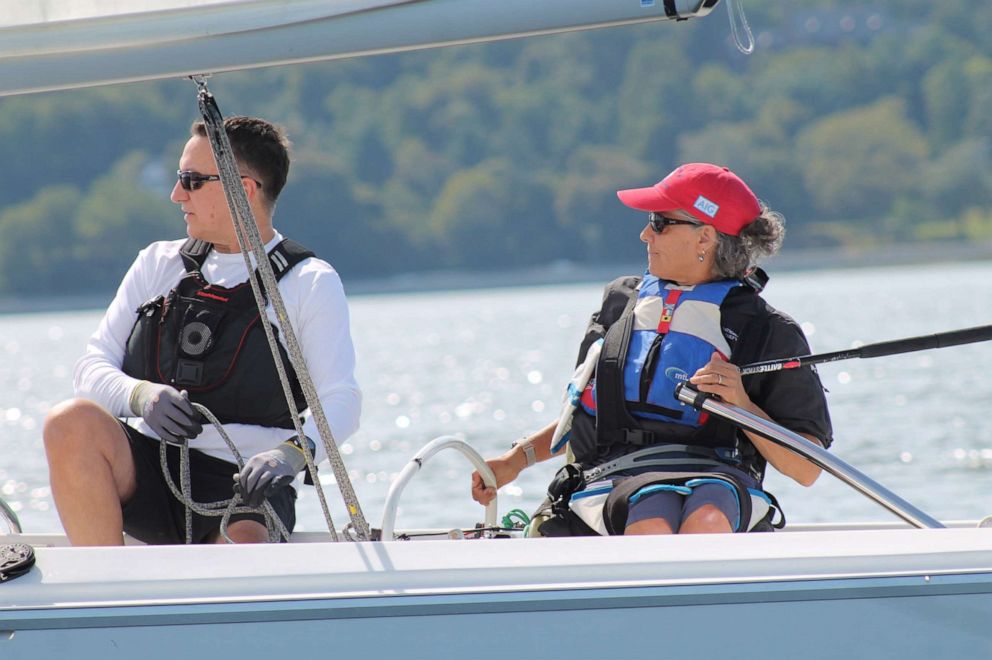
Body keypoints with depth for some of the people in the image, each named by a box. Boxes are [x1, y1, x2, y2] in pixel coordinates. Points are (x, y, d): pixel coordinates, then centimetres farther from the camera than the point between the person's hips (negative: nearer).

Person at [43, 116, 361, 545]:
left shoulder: (310, 283, 7)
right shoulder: (159, 264, 18)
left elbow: (341, 402, -5)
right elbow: (92, 367, 10)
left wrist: (290, 453, -27)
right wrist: (140, 395, -14)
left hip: (243, 483, -4)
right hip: (147, 470, 4)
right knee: (72, 423, -29)